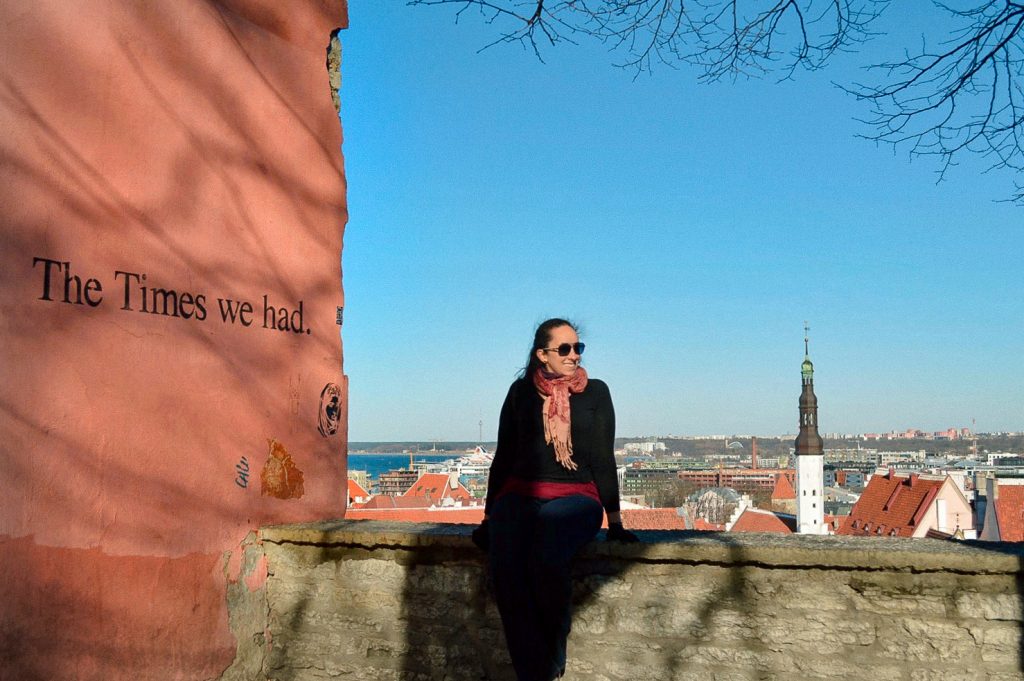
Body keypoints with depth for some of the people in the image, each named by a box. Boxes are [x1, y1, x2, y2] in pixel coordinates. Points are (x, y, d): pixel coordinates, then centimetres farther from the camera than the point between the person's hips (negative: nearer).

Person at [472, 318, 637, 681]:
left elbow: (603, 458, 6)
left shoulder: (595, 392, 9)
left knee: (546, 556, -35)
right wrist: (489, 516, 9)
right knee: (506, 564, -31)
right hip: (520, 495, 2)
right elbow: (504, 455, 13)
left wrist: (614, 521, 0)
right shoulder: (522, 391, 12)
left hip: (575, 497, -1)